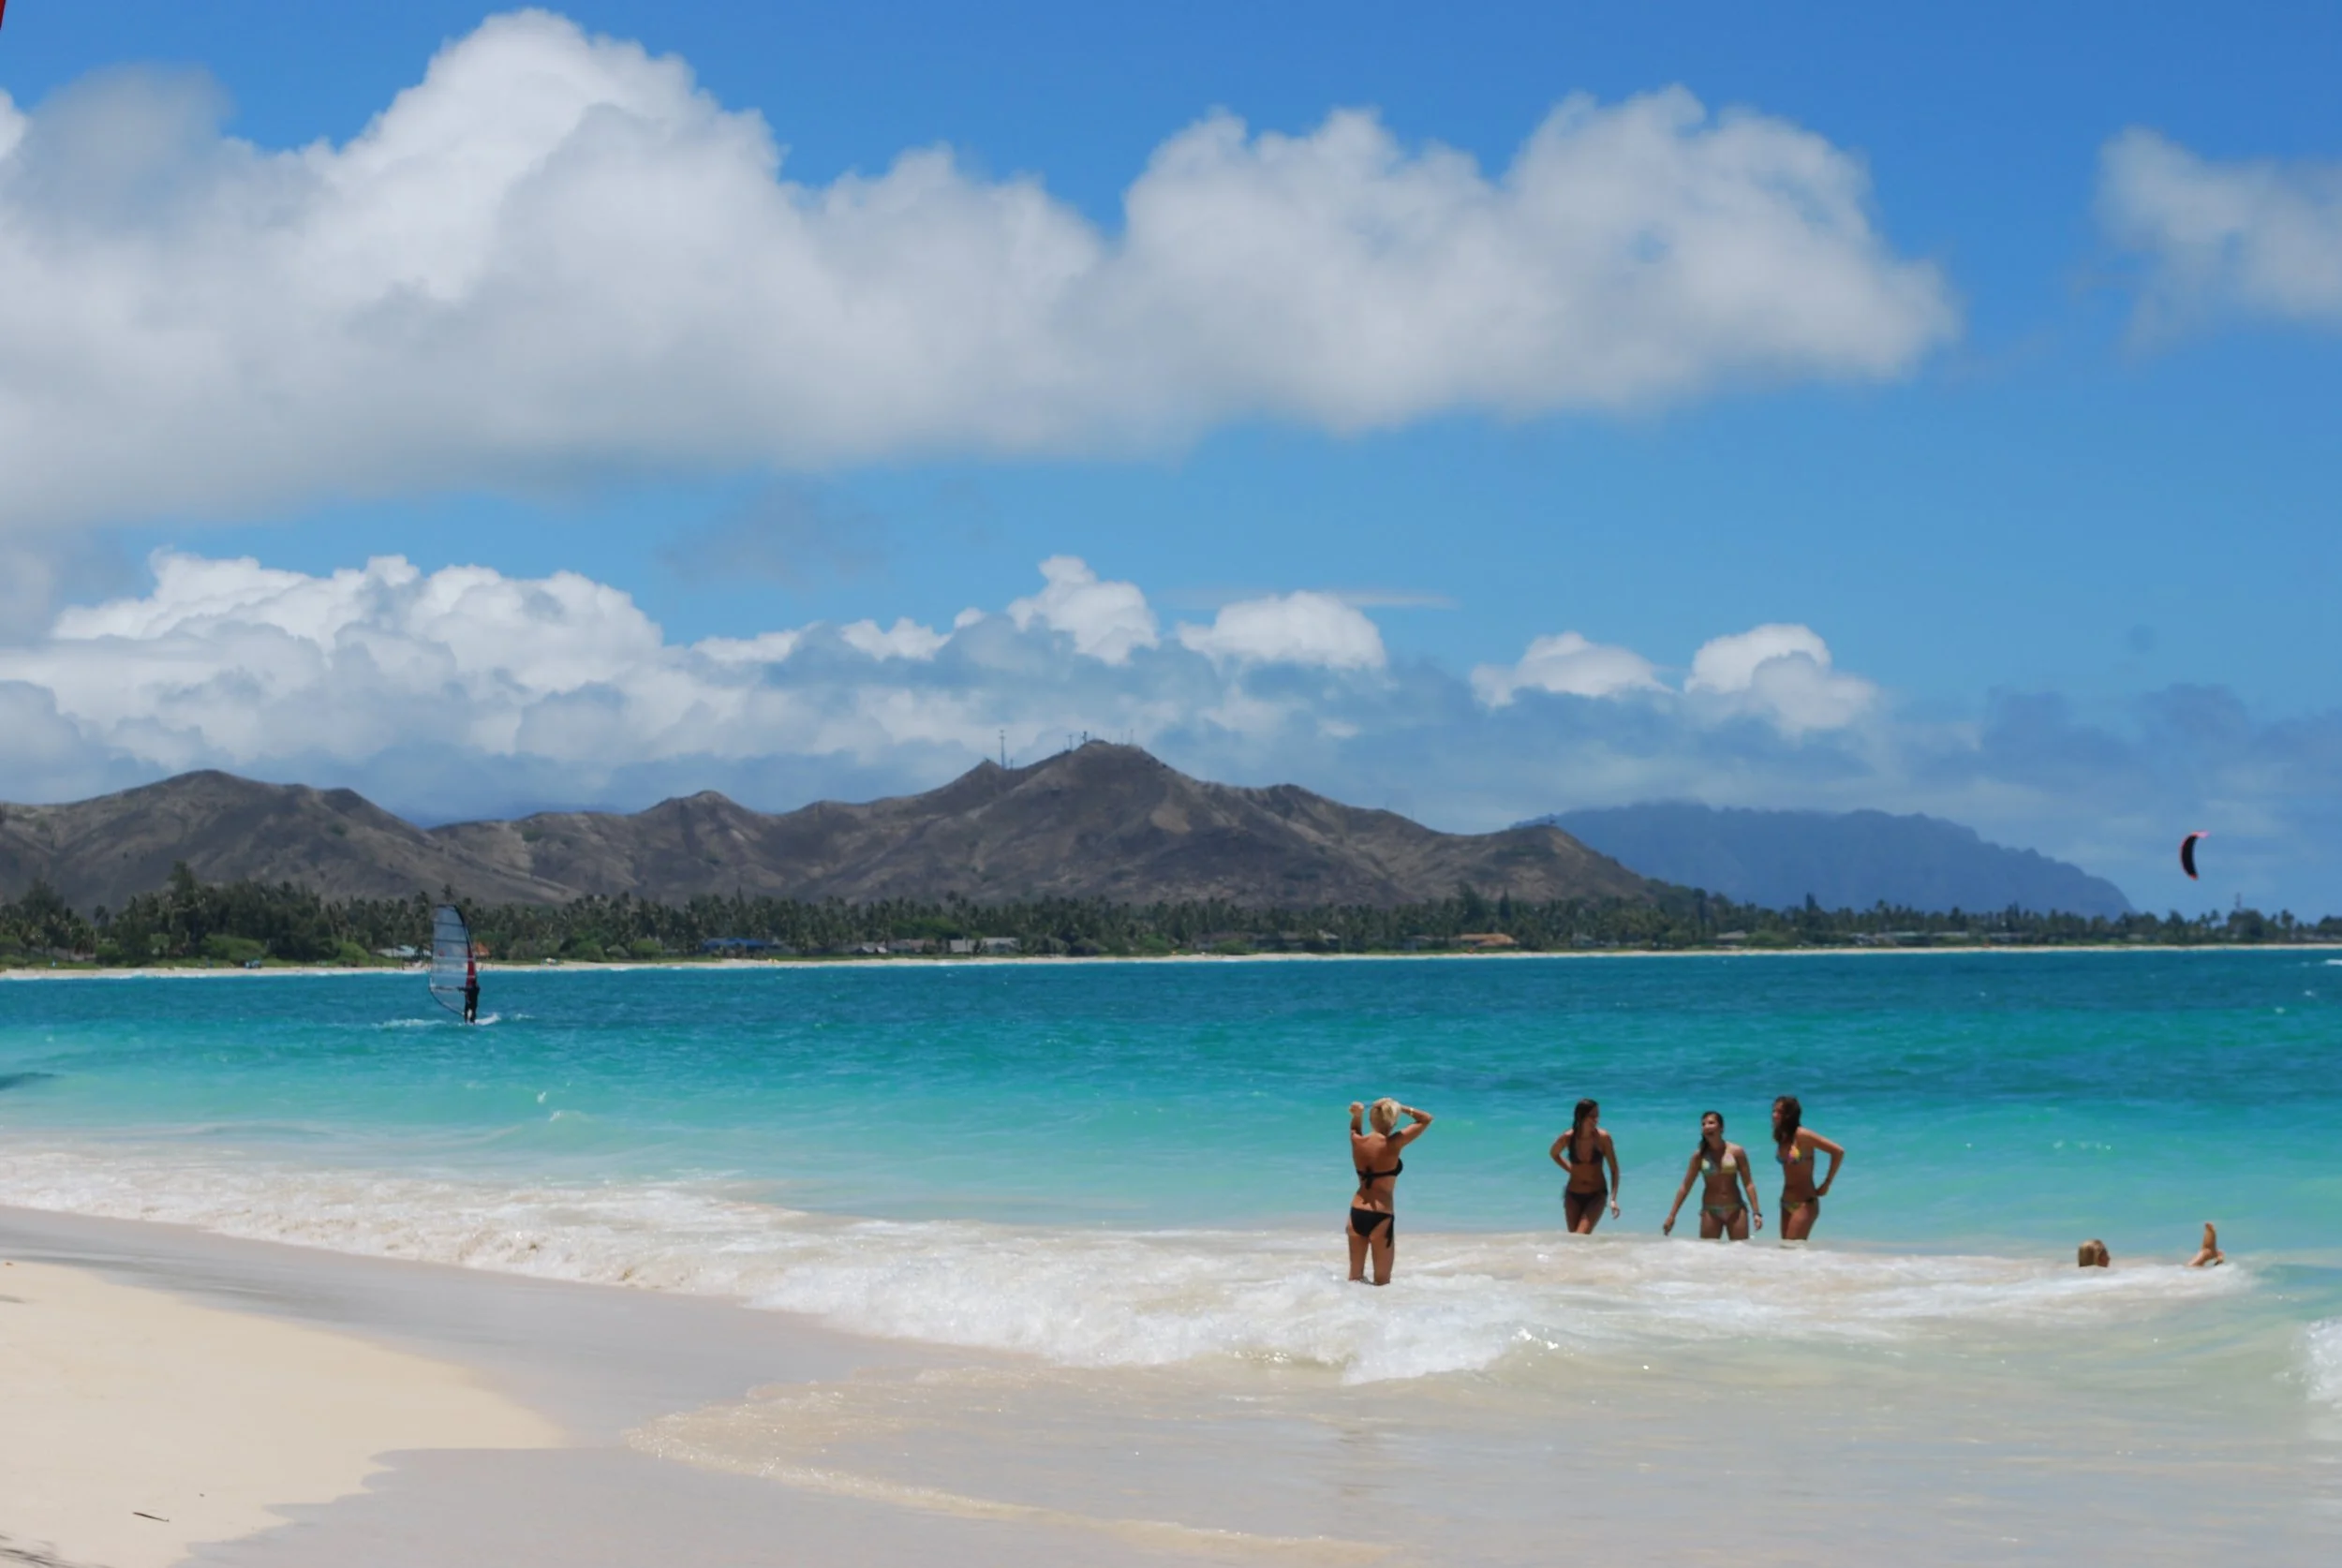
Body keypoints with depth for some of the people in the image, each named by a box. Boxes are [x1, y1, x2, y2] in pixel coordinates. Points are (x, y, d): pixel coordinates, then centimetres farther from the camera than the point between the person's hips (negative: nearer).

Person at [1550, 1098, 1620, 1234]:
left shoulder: (1602, 1138, -15)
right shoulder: (1567, 1138, -11)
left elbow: (1614, 1169, -9)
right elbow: (1554, 1153, 13)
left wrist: (1613, 1199, -16)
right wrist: (1571, 1170, 2)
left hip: (1596, 1196, -2)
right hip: (1573, 1196, 2)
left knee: (1581, 1236, -18)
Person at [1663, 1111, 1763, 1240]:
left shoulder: (1736, 1152, -3)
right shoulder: (1699, 1155, 0)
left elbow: (1748, 1184, -2)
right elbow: (1685, 1187, 3)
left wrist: (1756, 1212, -10)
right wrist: (1671, 1216, 0)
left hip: (1735, 1210, -1)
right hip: (1711, 1211, 1)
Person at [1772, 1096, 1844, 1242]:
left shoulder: (1802, 1135, -15)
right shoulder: (1781, 1137, 6)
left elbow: (1838, 1152, -17)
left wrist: (1826, 1184, -11)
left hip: (1804, 1203, -8)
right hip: (1786, 1203, 8)